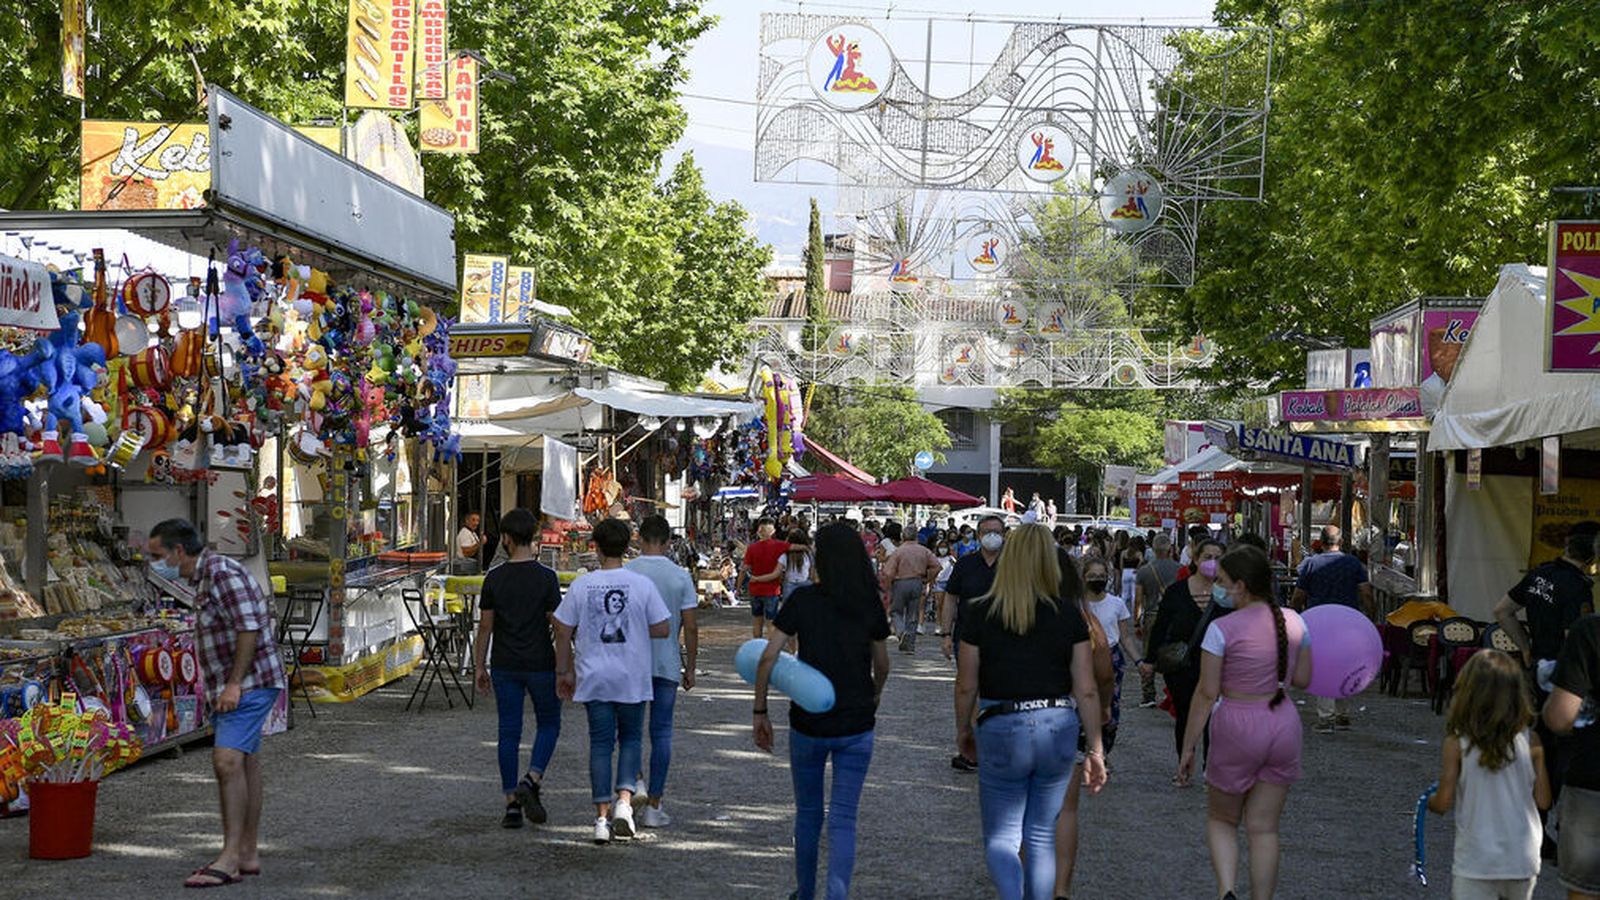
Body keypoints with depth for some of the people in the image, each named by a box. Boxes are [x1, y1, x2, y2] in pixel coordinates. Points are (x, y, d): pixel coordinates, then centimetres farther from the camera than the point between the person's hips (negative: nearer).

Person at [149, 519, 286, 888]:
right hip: (230, 687, 11)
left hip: (249, 684, -11)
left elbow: (250, 628, -22)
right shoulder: (205, 576, 16)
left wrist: (235, 684, -22)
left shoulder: (222, 573, -15)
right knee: (244, 767, 12)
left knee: (228, 761, -18)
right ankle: (248, 854, 17)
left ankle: (230, 858, -20)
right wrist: (228, 685, 18)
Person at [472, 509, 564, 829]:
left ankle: (512, 803, 5)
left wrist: (480, 666, 11)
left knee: (509, 732, 6)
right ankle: (531, 781, -7)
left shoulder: (494, 578, -1)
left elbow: (485, 626, 1)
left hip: (504, 667, 2)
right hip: (540, 664, -2)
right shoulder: (546, 577, -7)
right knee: (549, 725, 14)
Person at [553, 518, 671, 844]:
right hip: (633, 678, -1)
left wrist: (564, 671, 12)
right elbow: (663, 629, -4)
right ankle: (624, 800, -5)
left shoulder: (581, 585, -4)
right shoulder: (642, 584, -7)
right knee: (631, 738, 15)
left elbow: (563, 631, 0)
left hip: (594, 678, 1)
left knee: (600, 743, 7)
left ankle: (602, 816, 5)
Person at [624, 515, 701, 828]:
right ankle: (653, 805, 6)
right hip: (666, 665, 0)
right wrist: (690, 668, 8)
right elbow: (690, 628, -2)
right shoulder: (680, 577, -2)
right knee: (661, 734, 5)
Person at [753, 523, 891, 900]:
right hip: (856, 726, 1)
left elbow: (767, 659, -11)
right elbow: (882, 665, 9)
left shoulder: (803, 600, -8)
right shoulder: (870, 605, -2)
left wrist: (760, 712, 0)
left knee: (808, 814, 17)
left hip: (808, 723, -1)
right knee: (843, 819, 2)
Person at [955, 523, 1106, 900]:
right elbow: (1086, 690, -2)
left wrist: (963, 731, 16)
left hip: (1001, 728, -2)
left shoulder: (982, 613, -6)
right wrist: (1095, 749, 7)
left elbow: (966, 685, -1)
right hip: (1059, 729, 2)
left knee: (1001, 837, 7)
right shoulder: (1068, 614, -3)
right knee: (1042, 835, 16)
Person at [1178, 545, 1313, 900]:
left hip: (1237, 728, -4)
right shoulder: (1293, 621, 1)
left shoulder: (1223, 628, -14)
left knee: (1221, 819, 14)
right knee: (1264, 828, 11)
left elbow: (1207, 693, -12)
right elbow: (1303, 679, 10)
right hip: (1284, 725, 4)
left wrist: (1189, 746, -5)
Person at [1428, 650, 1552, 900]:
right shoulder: (1531, 742, -5)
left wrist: (1430, 800, 15)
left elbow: (1443, 803, -7)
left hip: (1475, 864, -3)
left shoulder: (1456, 744, -11)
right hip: (1523, 861, 3)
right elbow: (1543, 801, 0)